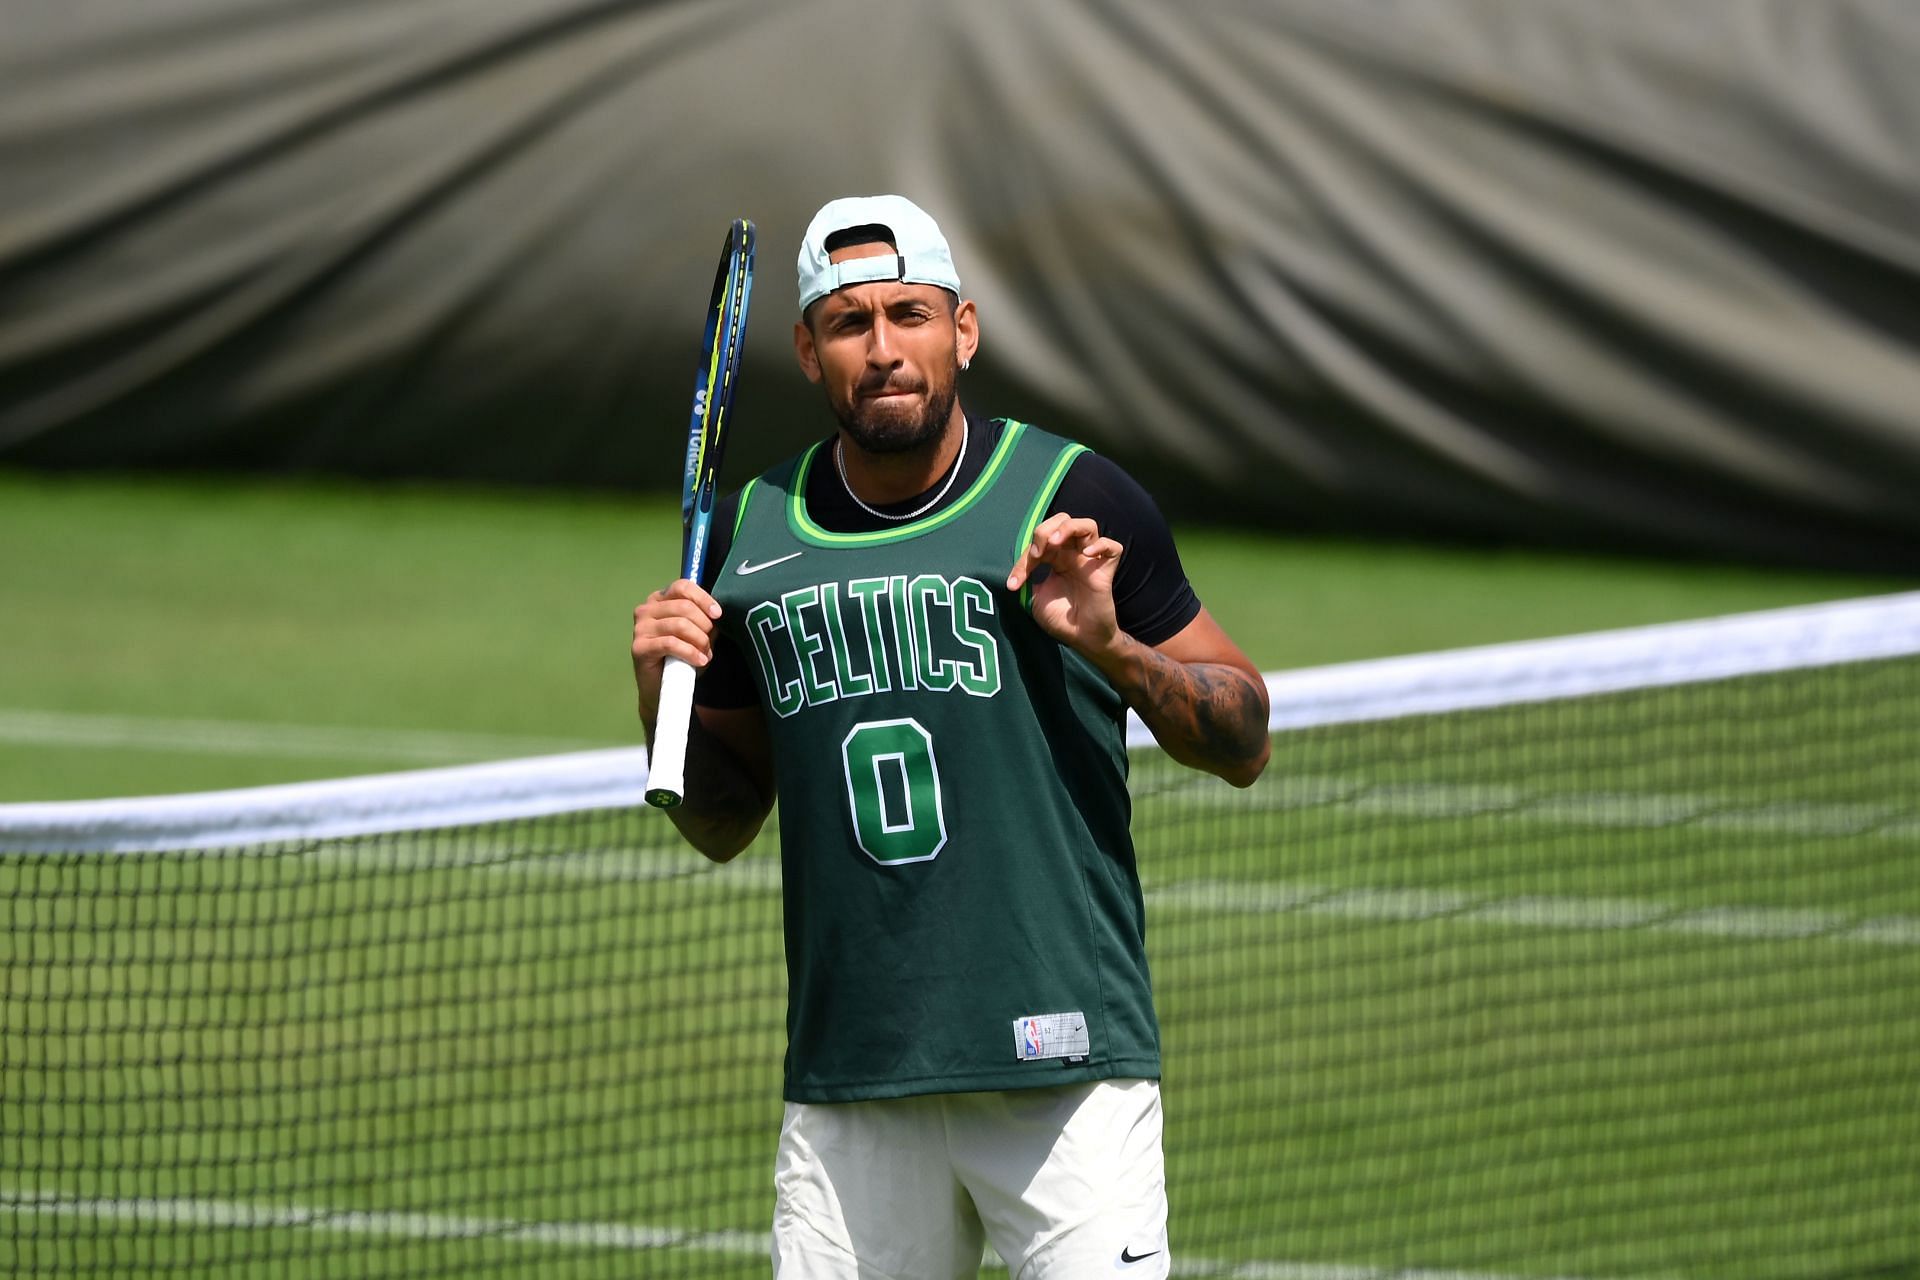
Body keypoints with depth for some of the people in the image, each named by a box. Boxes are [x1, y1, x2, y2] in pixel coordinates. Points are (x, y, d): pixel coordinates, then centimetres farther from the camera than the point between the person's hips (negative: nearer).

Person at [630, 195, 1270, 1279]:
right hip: (848, 1085, 3)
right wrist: (667, 696, 2)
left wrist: (1116, 650, -12)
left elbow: (1246, 742, 4)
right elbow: (724, 825, 20)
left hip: (1065, 1065, -3)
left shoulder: (1074, 500, 0)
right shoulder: (753, 531, 11)